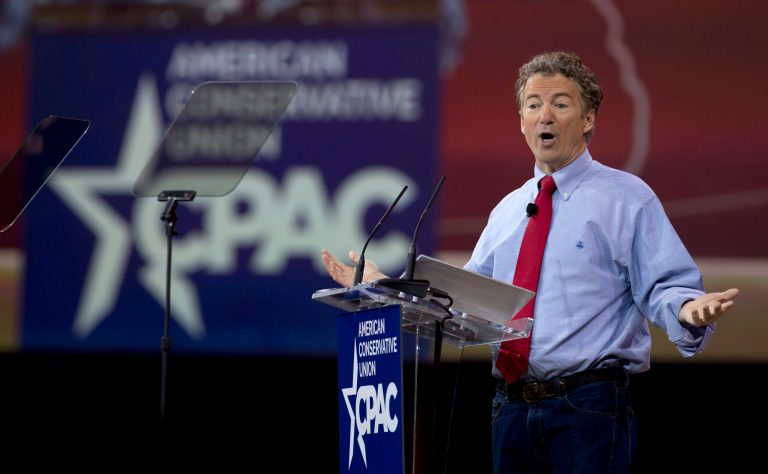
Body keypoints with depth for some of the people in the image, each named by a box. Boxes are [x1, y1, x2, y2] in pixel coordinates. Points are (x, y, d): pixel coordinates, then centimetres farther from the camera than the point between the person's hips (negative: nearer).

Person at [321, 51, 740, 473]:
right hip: (512, 408, 6)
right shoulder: (508, 211, 19)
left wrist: (689, 311, -29)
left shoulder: (626, 199, 1)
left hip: (589, 409, -6)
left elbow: (662, 289, -7)